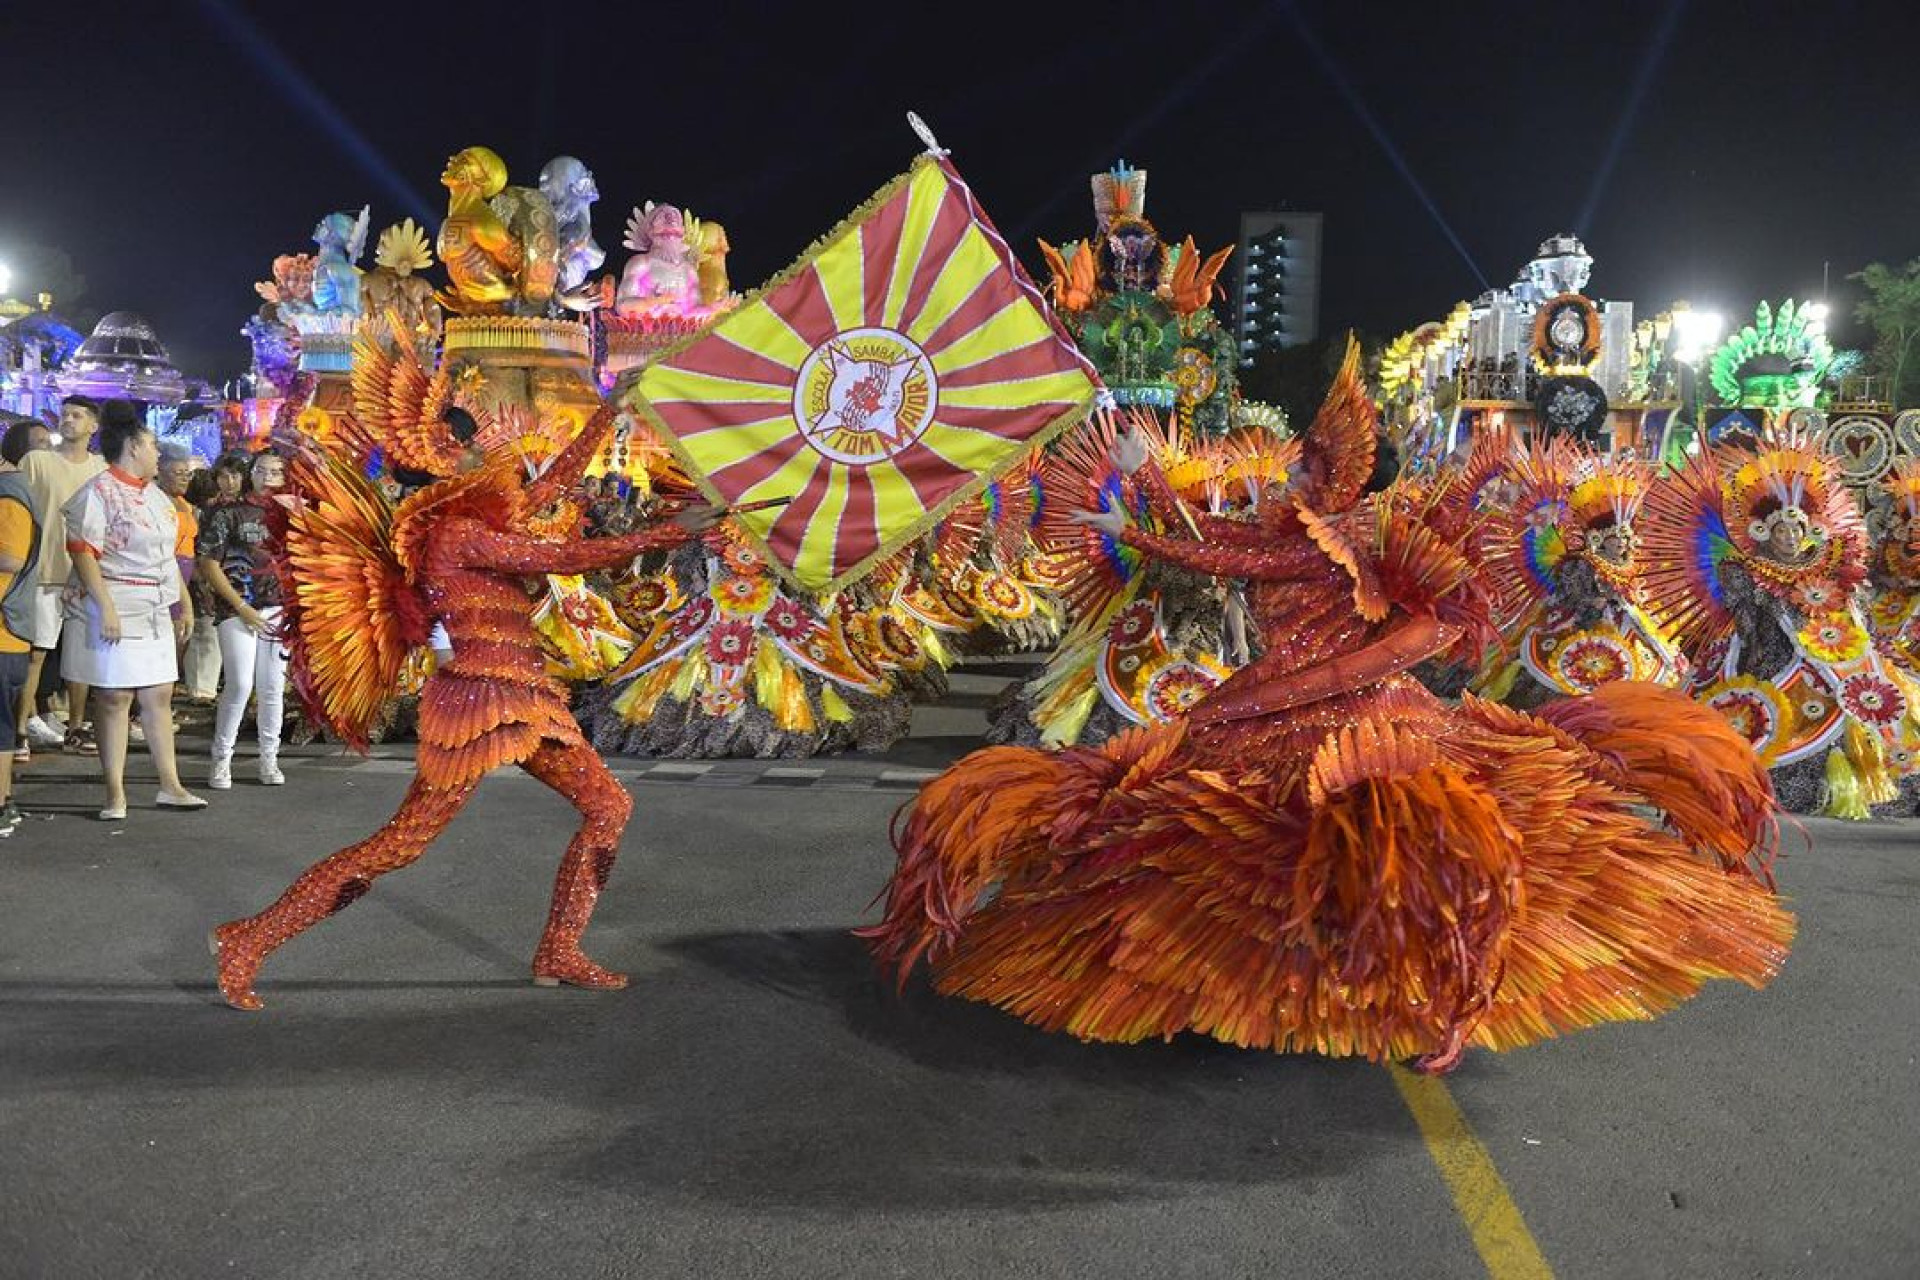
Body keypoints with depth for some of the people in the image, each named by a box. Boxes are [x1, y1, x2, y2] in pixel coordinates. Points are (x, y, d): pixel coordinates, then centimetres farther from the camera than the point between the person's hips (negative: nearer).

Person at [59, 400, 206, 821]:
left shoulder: (155, 494, 15)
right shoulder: (99, 492, -10)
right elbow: (83, 551, -16)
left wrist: (184, 604, 19)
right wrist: (105, 607, -23)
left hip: (155, 612, 8)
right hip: (115, 612, -7)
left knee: (160, 696, 9)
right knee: (115, 699, -3)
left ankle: (170, 787, 15)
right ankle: (115, 796, 4)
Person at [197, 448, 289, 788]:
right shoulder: (228, 511, -1)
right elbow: (209, 564, -5)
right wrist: (241, 607, -11)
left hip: (278, 611, 4)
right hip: (236, 610, -4)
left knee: (273, 688, 5)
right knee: (240, 685, -12)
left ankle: (269, 760, 16)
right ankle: (222, 760, 1)